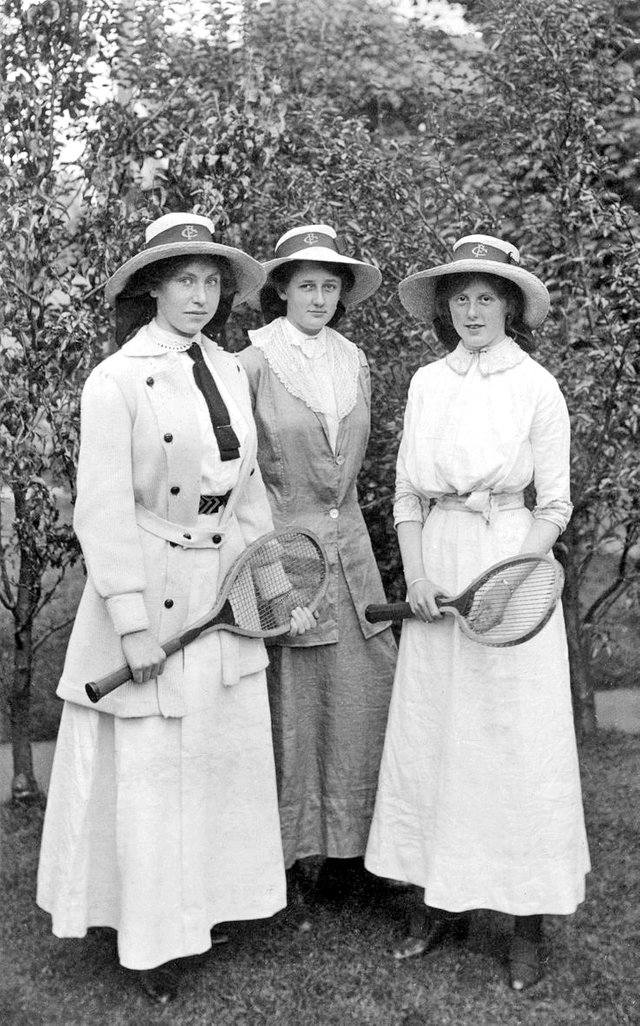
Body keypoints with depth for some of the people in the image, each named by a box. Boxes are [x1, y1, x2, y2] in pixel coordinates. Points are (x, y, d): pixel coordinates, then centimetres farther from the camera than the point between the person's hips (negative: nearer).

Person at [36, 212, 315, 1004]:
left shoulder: (231, 373, 6)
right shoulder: (116, 382, -12)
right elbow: (103, 512, -15)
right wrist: (133, 624, -18)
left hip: (223, 594, 6)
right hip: (150, 591, -6)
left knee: (226, 756, 14)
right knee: (150, 767, 5)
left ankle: (205, 902, 33)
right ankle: (149, 936, 23)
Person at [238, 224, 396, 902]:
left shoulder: (352, 359, 11)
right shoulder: (254, 362, -6)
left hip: (347, 541, 5)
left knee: (363, 689, 3)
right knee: (287, 700, 1)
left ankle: (346, 848, 18)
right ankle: (285, 852, 17)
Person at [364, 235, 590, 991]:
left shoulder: (536, 387, -4)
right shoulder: (426, 384, 7)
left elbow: (555, 505, -3)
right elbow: (407, 492, 8)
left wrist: (506, 581, -15)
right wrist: (414, 576, -5)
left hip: (512, 564, -4)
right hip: (437, 570, 4)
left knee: (516, 743, 1)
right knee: (430, 736, 7)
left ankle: (528, 920, 14)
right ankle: (441, 900, 22)